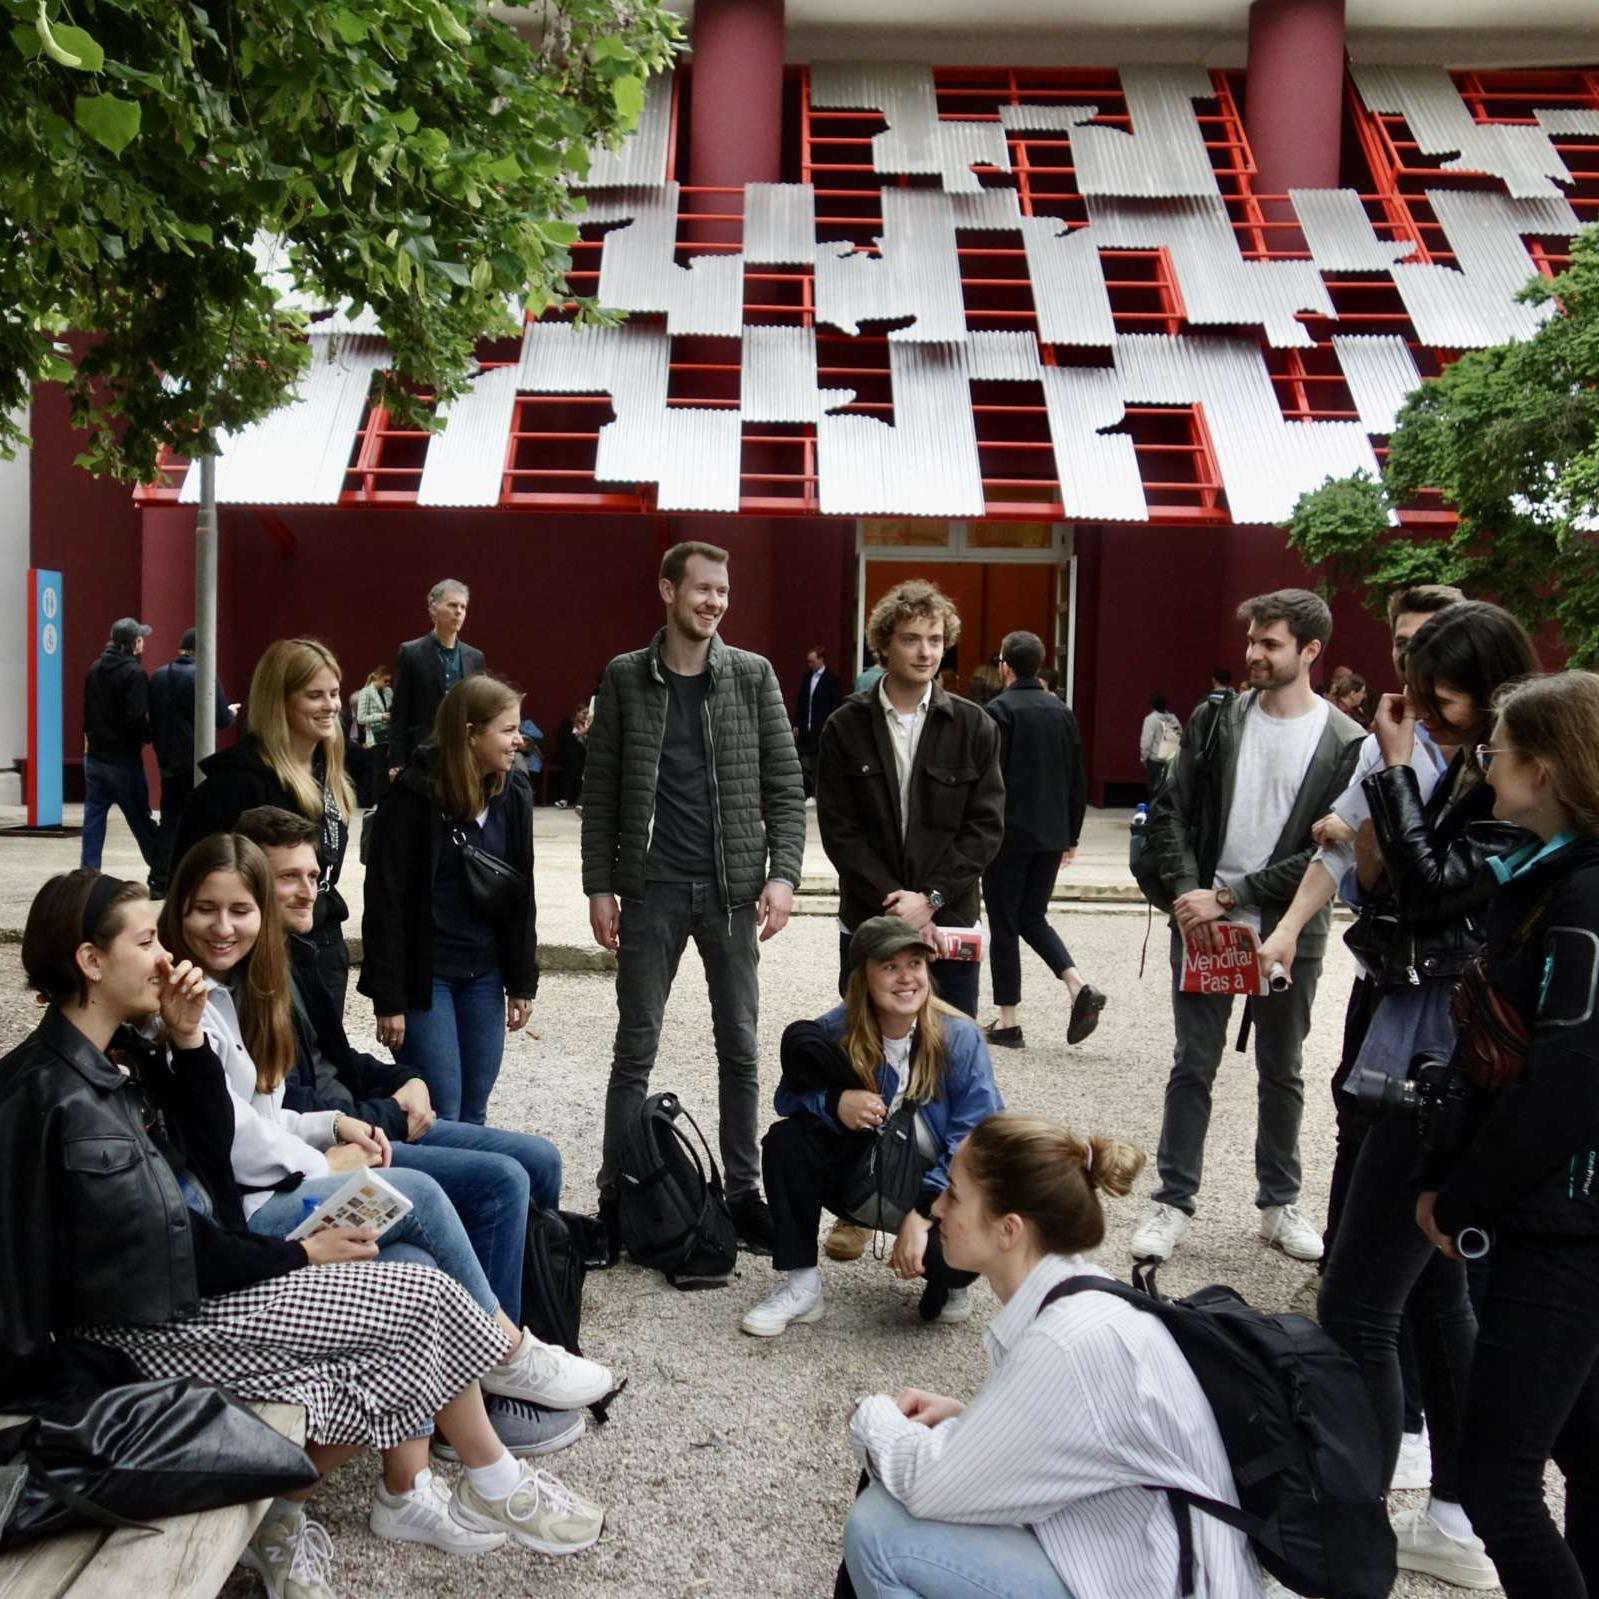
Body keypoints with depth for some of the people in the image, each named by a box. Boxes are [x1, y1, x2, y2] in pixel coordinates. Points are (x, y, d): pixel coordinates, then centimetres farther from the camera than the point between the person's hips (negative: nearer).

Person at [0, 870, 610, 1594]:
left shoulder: (116, 1051, 3)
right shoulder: (61, 1100, -24)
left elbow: (211, 1146, 7)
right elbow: (160, 1262, -21)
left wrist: (188, 1040, -7)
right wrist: (300, 1254, -12)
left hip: (196, 1270, 9)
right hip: (159, 1321, -9)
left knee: (408, 1310, -3)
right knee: (423, 1295, -8)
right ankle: (496, 1488, 12)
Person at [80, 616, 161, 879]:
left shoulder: (94, 669, 9)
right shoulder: (134, 673, -14)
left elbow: (87, 712, 16)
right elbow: (137, 718, -21)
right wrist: (148, 736, -3)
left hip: (94, 757, 6)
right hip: (123, 760, -6)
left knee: (93, 820, 8)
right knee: (141, 822, 2)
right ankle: (161, 876, 9)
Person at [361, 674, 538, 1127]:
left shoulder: (514, 793, 3)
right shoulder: (415, 796, -14)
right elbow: (385, 901, -13)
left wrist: (522, 981, 9)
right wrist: (389, 999, -14)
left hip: (485, 975, 6)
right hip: (425, 975, -5)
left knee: (474, 1113, 9)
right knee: (439, 1115, -4)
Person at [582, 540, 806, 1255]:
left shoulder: (752, 675, 3)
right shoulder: (625, 678, 2)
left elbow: (785, 784, 2)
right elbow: (600, 791, 3)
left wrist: (782, 874, -8)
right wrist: (598, 886, -2)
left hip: (733, 888, 1)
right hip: (651, 888, -1)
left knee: (739, 1047, 9)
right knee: (635, 1047, 6)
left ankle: (744, 1191, 20)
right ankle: (616, 1196, 15)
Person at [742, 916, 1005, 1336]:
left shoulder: (959, 1037, -17)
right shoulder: (834, 1032, -12)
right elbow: (788, 1098, -3)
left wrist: (923, 1213, -31)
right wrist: (834, 1102, -28)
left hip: (937, 1190, -2)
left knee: (954, 1252, -34)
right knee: (785, 1139, -21)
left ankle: (950, 1281, 8)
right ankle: (801, 1285, -9)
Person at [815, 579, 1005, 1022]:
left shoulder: (975, 728, 2)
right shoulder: (845, 728, 1)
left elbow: (986, 828, -1)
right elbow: (838, 829, -3)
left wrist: (929, 898, -11)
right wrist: (895, 902, -11)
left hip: (950, 919, 0)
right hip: (867, 922, 0)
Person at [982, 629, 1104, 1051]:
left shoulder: (1000, 709, -9)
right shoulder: (1061, 712, 10)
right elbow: (1078, 781, 12)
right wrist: (1071, 836, 19)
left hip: (1009, 834, -6)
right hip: (1051, 836, 6)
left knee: (1004, 924, 4)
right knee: (1033, 917, 18)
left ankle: (1007, 1021, 8)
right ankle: (1079, 987, -1)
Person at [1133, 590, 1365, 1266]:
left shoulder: (1346, 745, -7)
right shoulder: (1217, 720, 0)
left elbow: (1328, 855, -11)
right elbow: (1168, 812, 2)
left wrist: (1229, 895, -14)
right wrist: (1187, 892, -12)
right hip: (1202, 924, 1)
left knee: (1281, 1072, 14)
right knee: (1193, 1066, 7)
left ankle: (1279, 1203, 28)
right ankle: (1173, 1200, 17)